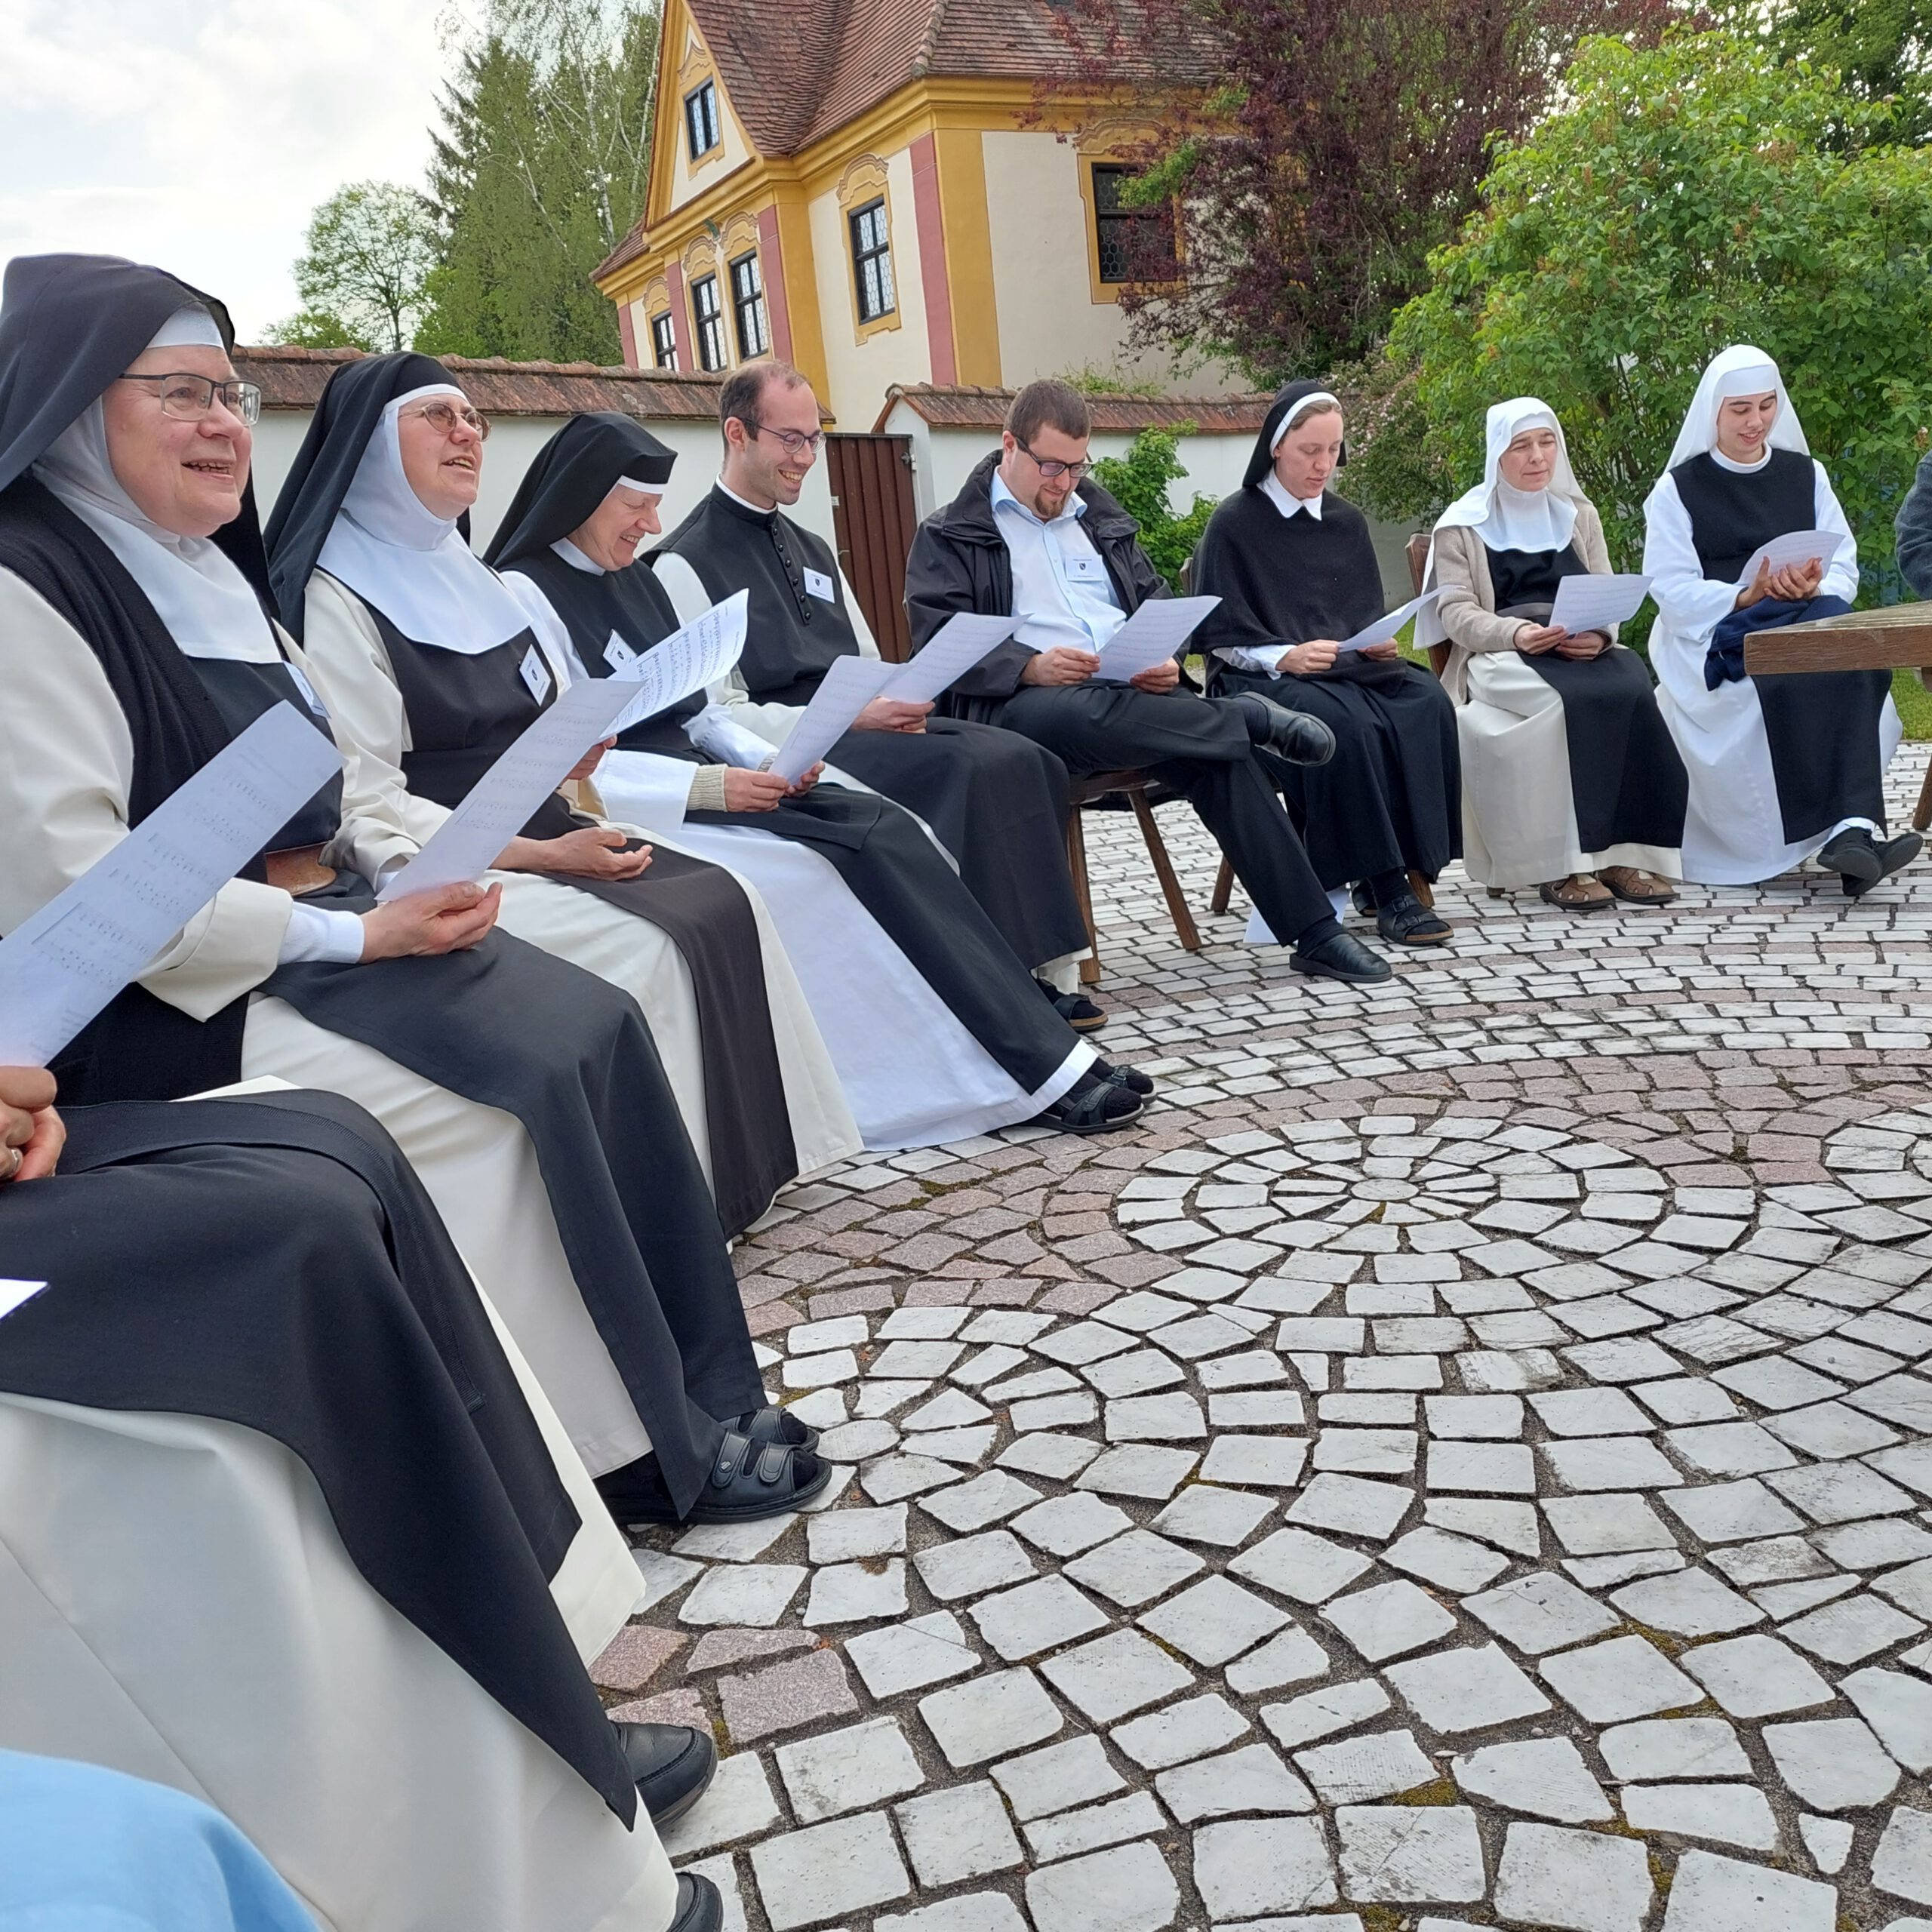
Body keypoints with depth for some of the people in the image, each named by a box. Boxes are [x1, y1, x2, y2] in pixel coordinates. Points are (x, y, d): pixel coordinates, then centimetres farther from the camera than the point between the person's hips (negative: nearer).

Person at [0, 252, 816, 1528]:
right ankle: (645, 1443, -7)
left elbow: (326, 781, 20)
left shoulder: (208, 573, 15)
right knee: (509, 1086, -22)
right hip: (164, 1005, -8)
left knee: (592, 1026, -11)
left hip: (322, 929, 8)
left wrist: (416, 873, -2)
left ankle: (693, 1395, -4)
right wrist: (353, 934, -20)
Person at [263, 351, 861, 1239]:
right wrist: (544, 856, -19)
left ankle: (754, 1158, -3)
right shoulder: (336, 597, -10)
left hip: (538, 835, 8)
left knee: (724, 900, -9)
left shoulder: (466, 573, 16)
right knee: (648, 948, -25)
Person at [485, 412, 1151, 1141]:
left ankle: (1048, 1062, -19)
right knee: (868, 854, -23)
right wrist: (710, 786, -21)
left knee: (887, 828, -16)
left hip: (697, 780, 7)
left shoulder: (634, 581, 17)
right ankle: (1047, 1069, -19)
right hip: (640, 820, -7)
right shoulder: (525, 596, -6)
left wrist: (768, 762, -2)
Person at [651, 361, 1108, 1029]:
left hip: (864, 728, 7)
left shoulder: (813, 549, 23)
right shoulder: (687, 563, -2)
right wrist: (851, 716, -17)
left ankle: (1048, 968, -19)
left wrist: (899, 706, -1)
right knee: (964, 769, -30)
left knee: (1023, 760, -19)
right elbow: (719, 717, -9)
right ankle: (1033, 978, -22)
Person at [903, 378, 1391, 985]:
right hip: (1021, 703, -4)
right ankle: (1251, 717, -18)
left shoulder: (1099, 517, 26)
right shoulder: (949, 535, 9)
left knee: (1226, 755, -24)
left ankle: (1315, 934, -20)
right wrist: (1032, 667, -22)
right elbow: (939, 644, -5)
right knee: (1082, 715, -42)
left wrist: (1166, 658, 1)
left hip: (1133, 691, 5)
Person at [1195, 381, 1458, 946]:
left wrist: (1379, 644, -4)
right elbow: (1219, 636, -5)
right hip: (1264, 679, -5)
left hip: (1353, 668, 5)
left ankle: (1412, 868, -23)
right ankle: (1386, 886, -30)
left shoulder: (1348, 522, 16)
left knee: (1428, 705, -26)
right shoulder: (1234, 524, 0)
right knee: (1344, 722, -36)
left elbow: (1369, 615, 20)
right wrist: (1285, 656, -21)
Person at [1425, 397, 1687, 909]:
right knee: (1574, 699, -37)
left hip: (1583, 651, 4)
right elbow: (1455, 612, 0)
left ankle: (1622, 853, -31)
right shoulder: (1463, 525, 12)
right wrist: (1515, 633, -20)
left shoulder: (1579, 515, 25)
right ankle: (1561, 864, -34)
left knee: (1632, 689, -32)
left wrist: (1599, 634, -10)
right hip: (1499, 657, -4)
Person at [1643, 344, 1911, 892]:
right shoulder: (1677, 489, 8)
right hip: (1716, 638, -3)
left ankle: (1851, 832, -43)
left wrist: (1817, 589, -15)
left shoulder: (1806, 475, 19)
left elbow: (1845, 566, 10)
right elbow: (1671, 590, -3)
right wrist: (1745, 597, -20)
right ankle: (1850, 826, -37)